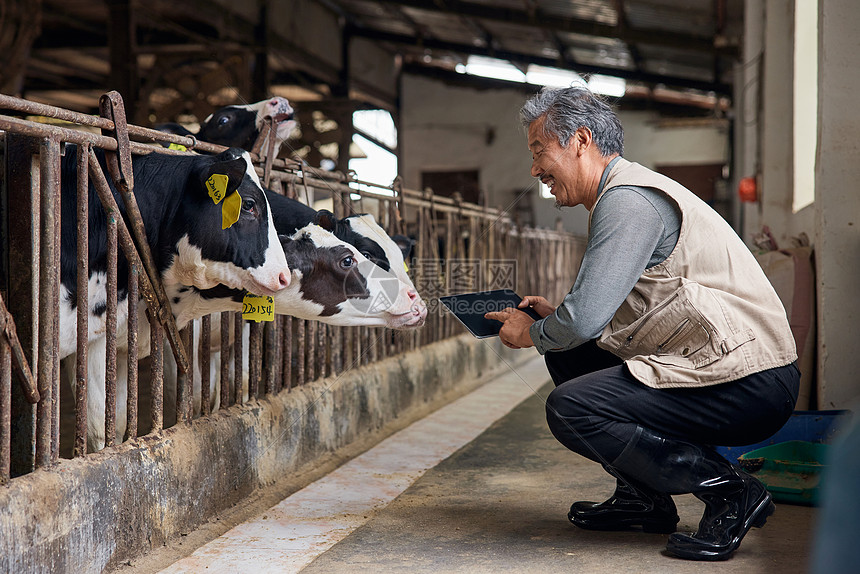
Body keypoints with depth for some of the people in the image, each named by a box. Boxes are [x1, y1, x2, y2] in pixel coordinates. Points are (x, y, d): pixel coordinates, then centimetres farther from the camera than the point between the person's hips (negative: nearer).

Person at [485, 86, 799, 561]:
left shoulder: (628, 200, -15)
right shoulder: (625, 192, 17)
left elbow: (585, 320, -22)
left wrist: (531, 333, -2)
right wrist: (553, 316, 14)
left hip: (749, 388, -10)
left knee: (570, 408, -19)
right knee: (566, 355, 14)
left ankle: (730, 491, -9)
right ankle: (643, 497, 18)